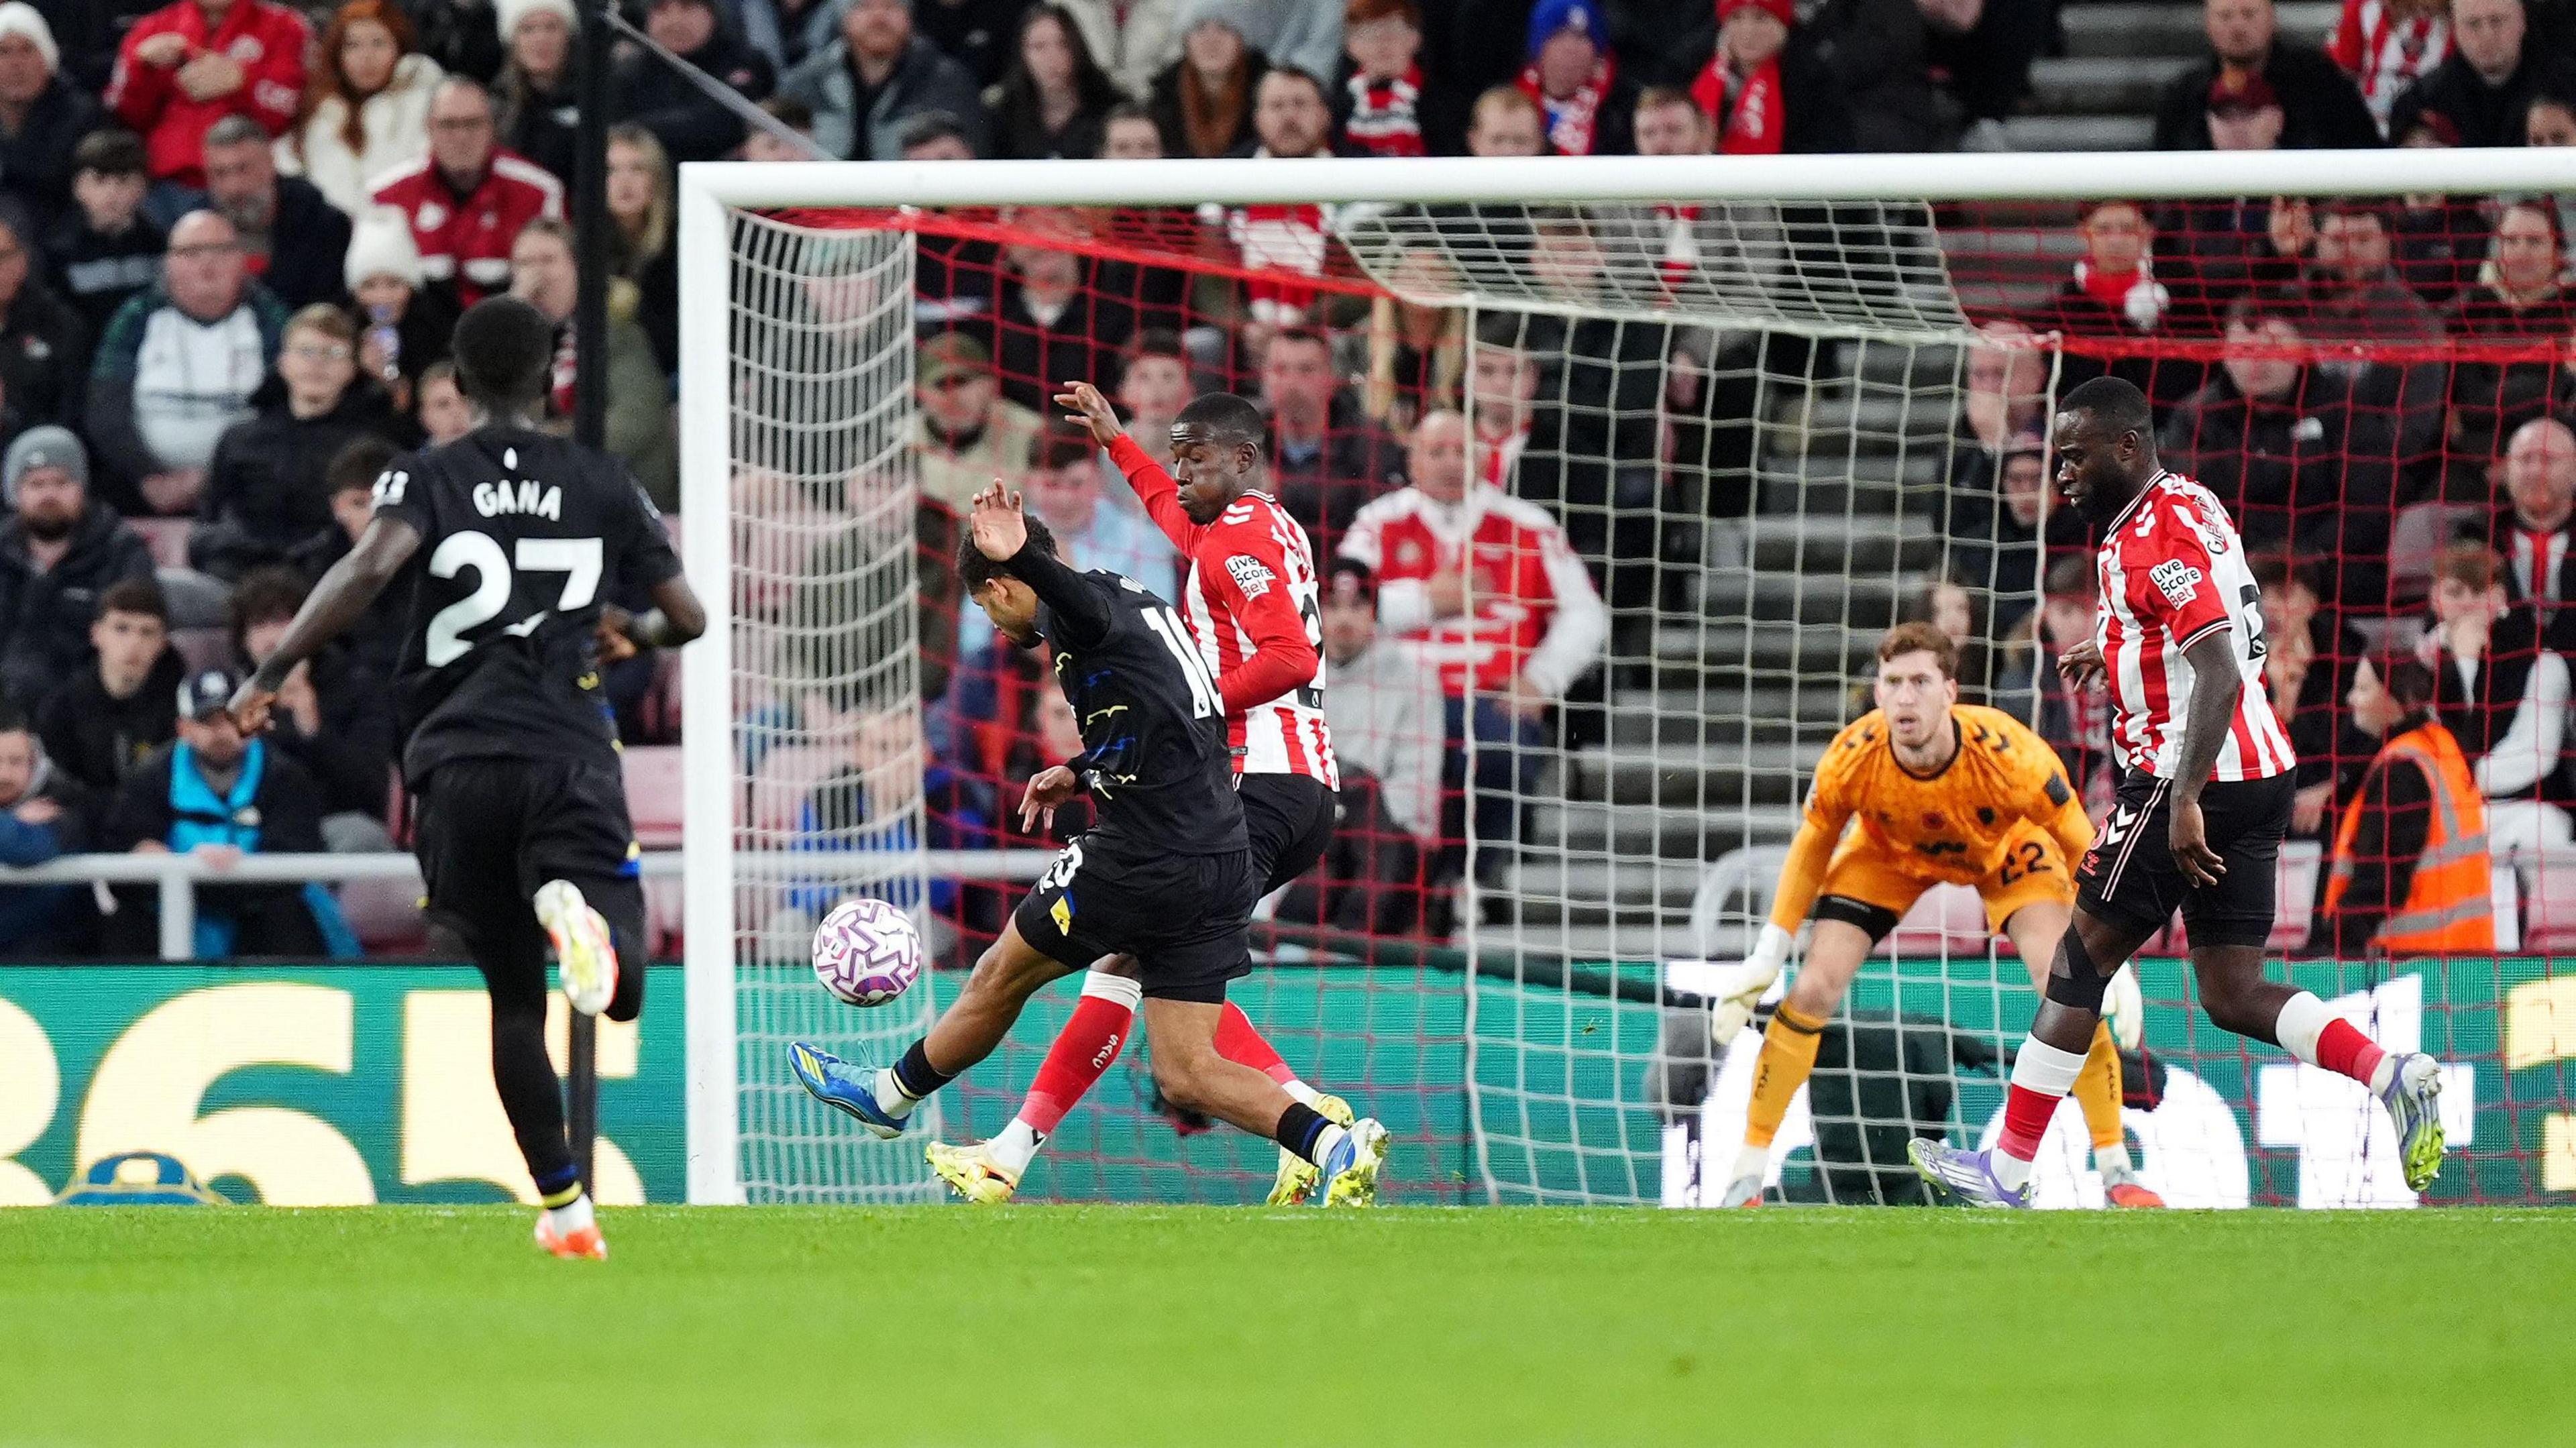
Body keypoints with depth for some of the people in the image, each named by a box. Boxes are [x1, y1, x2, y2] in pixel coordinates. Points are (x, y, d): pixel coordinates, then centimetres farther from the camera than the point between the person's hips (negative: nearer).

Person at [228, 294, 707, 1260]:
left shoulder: (428, 478, 4)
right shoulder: (601, 485, 10)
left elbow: (370, 568, -16)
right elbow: (688, 618, 14)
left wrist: (272, 674, -11)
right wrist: (631, 634, 37)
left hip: (455, 762, 1)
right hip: (568, 759, -1)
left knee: (514, 995, 13)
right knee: (619, 986, -5)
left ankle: (563, 1208, 7)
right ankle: (576, 909, -40)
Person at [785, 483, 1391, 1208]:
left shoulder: (1075, 611, -7)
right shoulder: (1144, 605, 21)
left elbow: (1084, 604, -35)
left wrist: (1023, 556, -54)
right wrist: (1080, 772, 42)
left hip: (1144, 862, -8)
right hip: (1225, 864, 8)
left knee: (1000, 976, 16)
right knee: (1185, 1074, 6)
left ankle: (890, 1094, 36)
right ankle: (1335, 1144, -14)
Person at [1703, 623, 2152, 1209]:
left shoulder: (2009, 754, -39)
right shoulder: (1851, 759, -33)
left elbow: (2081, 847, -22)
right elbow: (1813, 846, -11)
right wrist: (1766, 956, -11)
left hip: (2007, 851, -1)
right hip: (1888, 853, 1)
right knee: (1813, 991, -13)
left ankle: (2116, 1171, -6)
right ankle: (1747, 1177, -1)